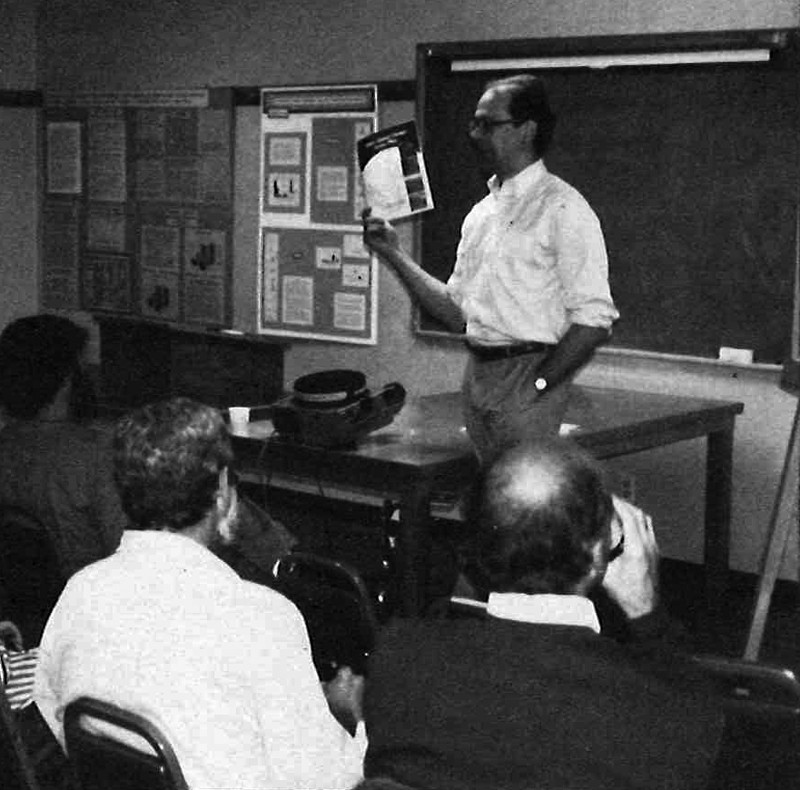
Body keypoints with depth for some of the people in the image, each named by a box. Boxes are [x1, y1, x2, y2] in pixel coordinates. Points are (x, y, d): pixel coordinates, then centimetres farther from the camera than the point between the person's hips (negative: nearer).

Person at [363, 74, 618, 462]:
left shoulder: (562, 208, -7)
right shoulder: (481, 213, 16)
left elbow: (594, 318, -13)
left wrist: (537, 383, -16)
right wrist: (395, 254, 11)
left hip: (528, 372, -7)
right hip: (477, 372, 7)